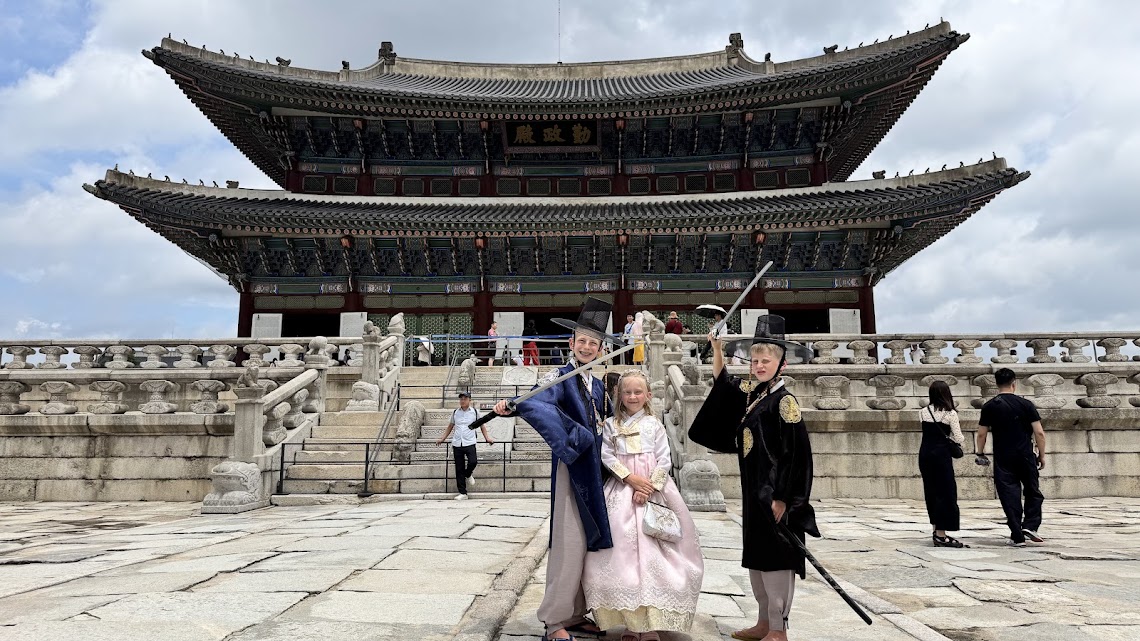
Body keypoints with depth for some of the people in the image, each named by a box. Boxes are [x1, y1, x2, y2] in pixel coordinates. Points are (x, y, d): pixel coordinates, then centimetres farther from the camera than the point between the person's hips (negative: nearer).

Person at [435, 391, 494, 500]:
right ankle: (462, 493, 9)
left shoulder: (475, 412, 5)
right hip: (456, 444, 2)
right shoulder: (455, 413, 10)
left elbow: (481, 425, 12)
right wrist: (442, 439, 20)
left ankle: (468, 475, 15)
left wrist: (487, 438, 1)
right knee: (459, 469, 1)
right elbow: (450, 426, 21)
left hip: (469, 443, -2)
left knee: (473, 462, -22)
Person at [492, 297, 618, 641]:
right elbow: (536, 401, -27)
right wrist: (510, 405, -46)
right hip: (571, 468, -7)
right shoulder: (560, 377, -7)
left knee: (590, 540, 11)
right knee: (569, 542, -6)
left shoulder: (598, 385, 15)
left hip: (595, 470, 7)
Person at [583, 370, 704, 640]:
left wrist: (649, 488, -11)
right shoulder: (611, 424, 7)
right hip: (622, 490, 1)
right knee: (623, 549, -3)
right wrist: (631, 478, -13)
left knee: (652, 550, -4)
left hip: (653, 490, -1)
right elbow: (607, 456, -1)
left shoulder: (654, 424, 5)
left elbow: (664, 461, 0)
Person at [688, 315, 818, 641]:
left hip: (776, 493, -8)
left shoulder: (784, 401, -15)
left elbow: (796, 455, -17)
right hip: (753, 491, 8)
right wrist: (717, 348, 14)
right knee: (755, 555, 15)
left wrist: (782, 498, -19)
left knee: (776, 557, 1)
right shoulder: (750, 393, 7)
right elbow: (722, 383, 25)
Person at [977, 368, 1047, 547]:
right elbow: (1039, 433, -4)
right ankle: (1030, 525, 3)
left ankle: (1017, 537, 5)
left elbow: (982, 434, 0)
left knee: (1009, 496, 4)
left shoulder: (989, 406, -1)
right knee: (1033, 493, 18)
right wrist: (1042, 455, 7)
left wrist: (980, 453, 15)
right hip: (1026, 456, 0)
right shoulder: (1025, 404, -2)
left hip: (1002, 459, 0)